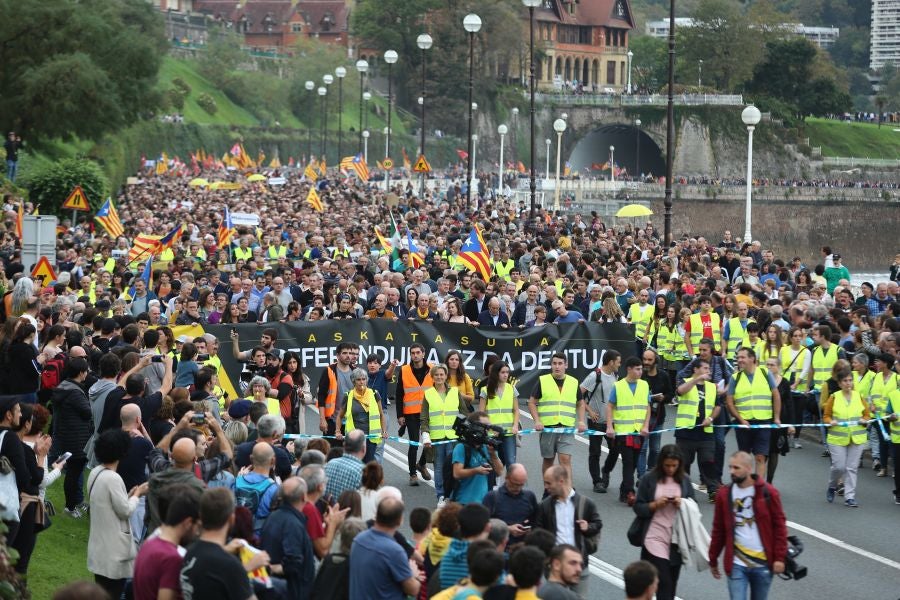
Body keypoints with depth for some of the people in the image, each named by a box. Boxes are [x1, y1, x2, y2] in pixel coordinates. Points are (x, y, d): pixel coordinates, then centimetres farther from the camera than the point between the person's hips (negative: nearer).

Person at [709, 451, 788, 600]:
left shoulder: (767, 492, -4)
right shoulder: (724, 494, 2)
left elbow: (780, 525, -3)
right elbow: (718, 530, 9)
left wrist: (780, 557, -8)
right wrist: (713, 560, 12)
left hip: (763, 564, -1)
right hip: (736, 565, 1)